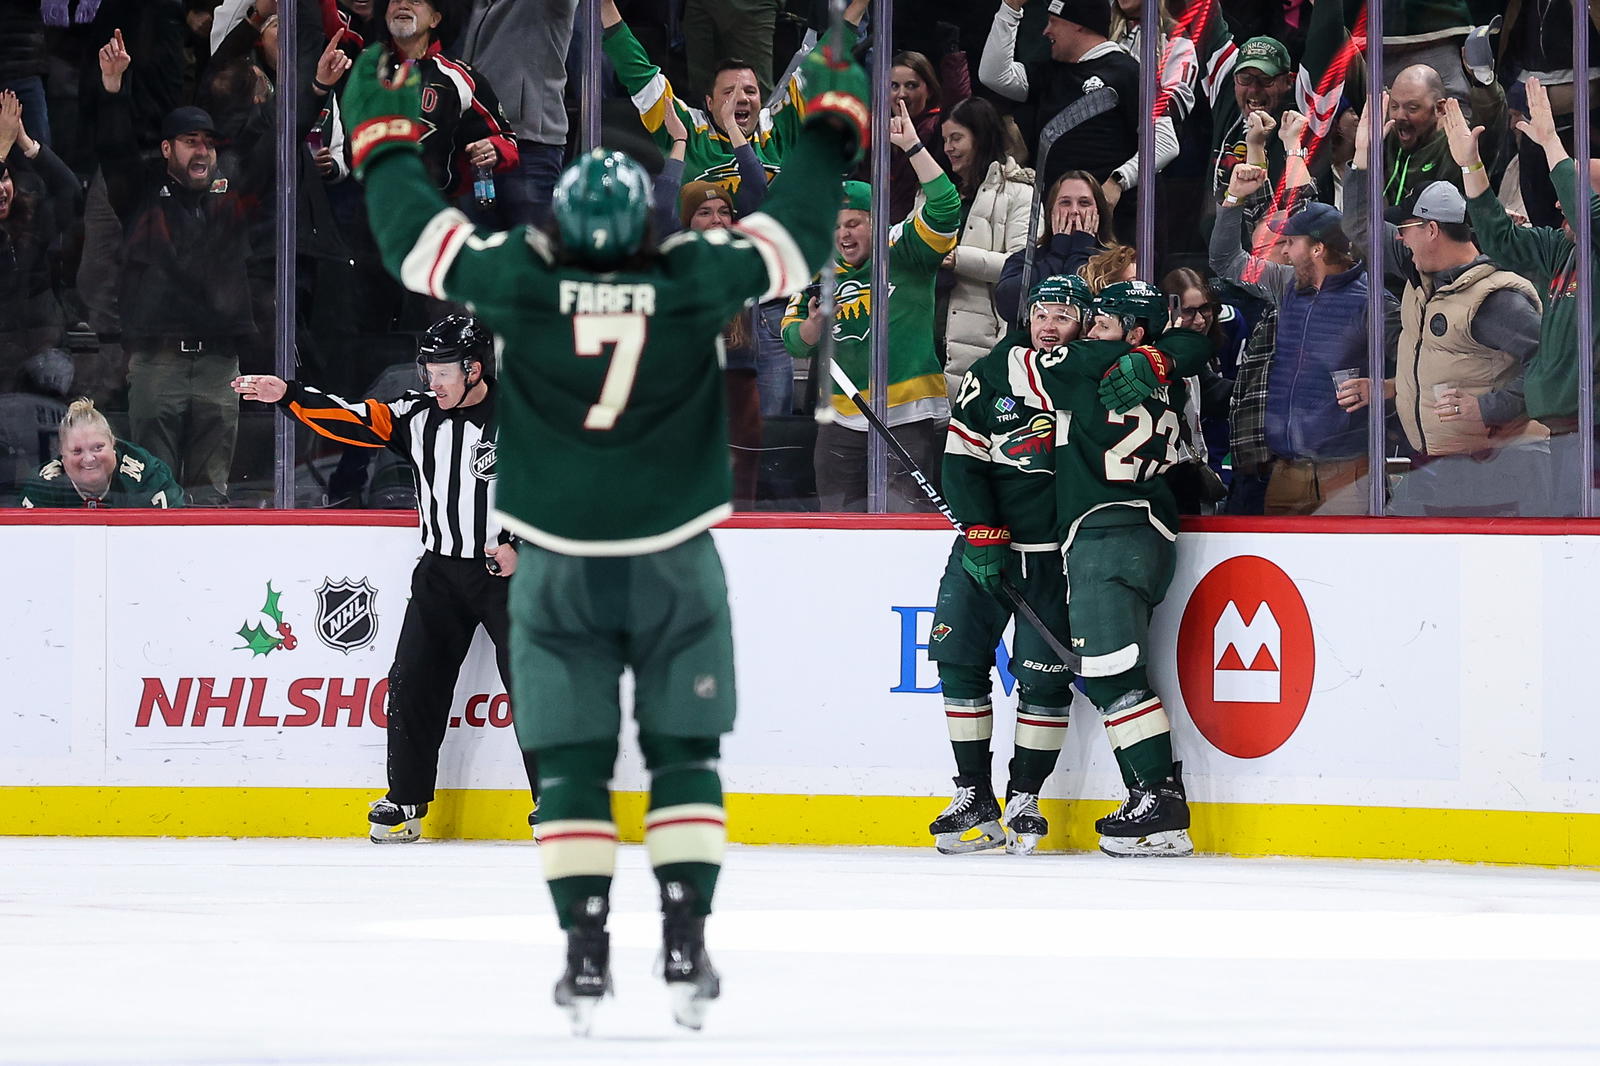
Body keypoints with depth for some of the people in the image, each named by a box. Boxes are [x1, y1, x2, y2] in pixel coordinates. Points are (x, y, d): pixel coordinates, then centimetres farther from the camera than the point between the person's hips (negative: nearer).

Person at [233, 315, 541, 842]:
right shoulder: (419, 415, 2)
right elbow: (353, 421, -1)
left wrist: (520, 545, -20)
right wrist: (287, 395, -11)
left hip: (506, 570, -5)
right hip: (442, 571, 5)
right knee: (413, 683, 0)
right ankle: (406, 802, 9)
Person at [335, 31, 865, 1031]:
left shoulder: (526, 279, -12)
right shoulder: (695, 279, -12)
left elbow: (416, 237, -1)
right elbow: (797, 237, 0)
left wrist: (385, 139, 13)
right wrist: (832, 128, 12)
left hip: (558, 571, 0)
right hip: (675, 566, 0)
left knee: (570, 764, 7)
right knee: (684, 755, 10)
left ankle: (586, 951, 0)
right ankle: (687, 947, 0)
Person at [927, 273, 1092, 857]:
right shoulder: (991, 375, 1)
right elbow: (961, 462, 0)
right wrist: (984, 535, -11)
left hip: (1055, 554, -2)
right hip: (986, 544, 2)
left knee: (1044, 674, -6)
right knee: (958, 658, -2)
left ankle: (1024, 800, 6)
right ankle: (974, 799, 7)